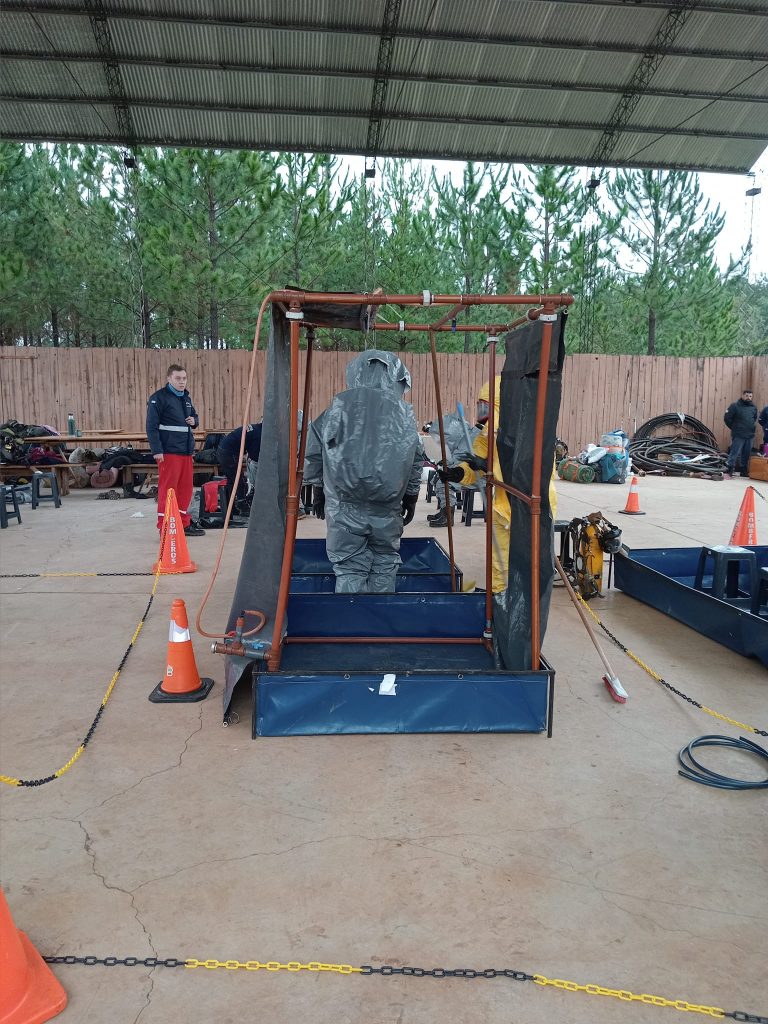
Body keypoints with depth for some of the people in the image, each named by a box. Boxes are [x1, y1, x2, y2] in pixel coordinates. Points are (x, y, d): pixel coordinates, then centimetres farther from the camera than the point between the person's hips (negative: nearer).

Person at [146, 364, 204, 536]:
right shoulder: (159, 398, -8)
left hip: (186, 451, 8)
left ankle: (184, 523, 23)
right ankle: (164, 526, 1)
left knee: (185, 488, 12)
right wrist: (157, 450, -19)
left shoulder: (186, 398, 17)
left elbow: (194, 416, 30)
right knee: (167, 488, -5)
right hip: (168, 451, -8)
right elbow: (151, 426, -13)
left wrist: (194, 421, 5)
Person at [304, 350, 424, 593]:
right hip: (387, 509, 1)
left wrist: (318, 491, 16)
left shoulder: (339, 405, 0)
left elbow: (314, 453, 4)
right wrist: (411, 499, 18)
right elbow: (415, 460, 6)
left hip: (345, 508, -1)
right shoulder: (403, 411, 2)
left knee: (349, 569, 4)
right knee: (384, 567, 13)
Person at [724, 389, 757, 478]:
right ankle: (728, 471, -9)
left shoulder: (754, 407, 11)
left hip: (750, 435, 5)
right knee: (734, 453, -9)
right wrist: (734, 428, 0)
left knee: (746, 455, 10)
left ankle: (744, 471, 20)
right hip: (738, 436, -5)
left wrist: (751, 426, 15)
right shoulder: (735, 405, -6)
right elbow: (727, 418, -6)